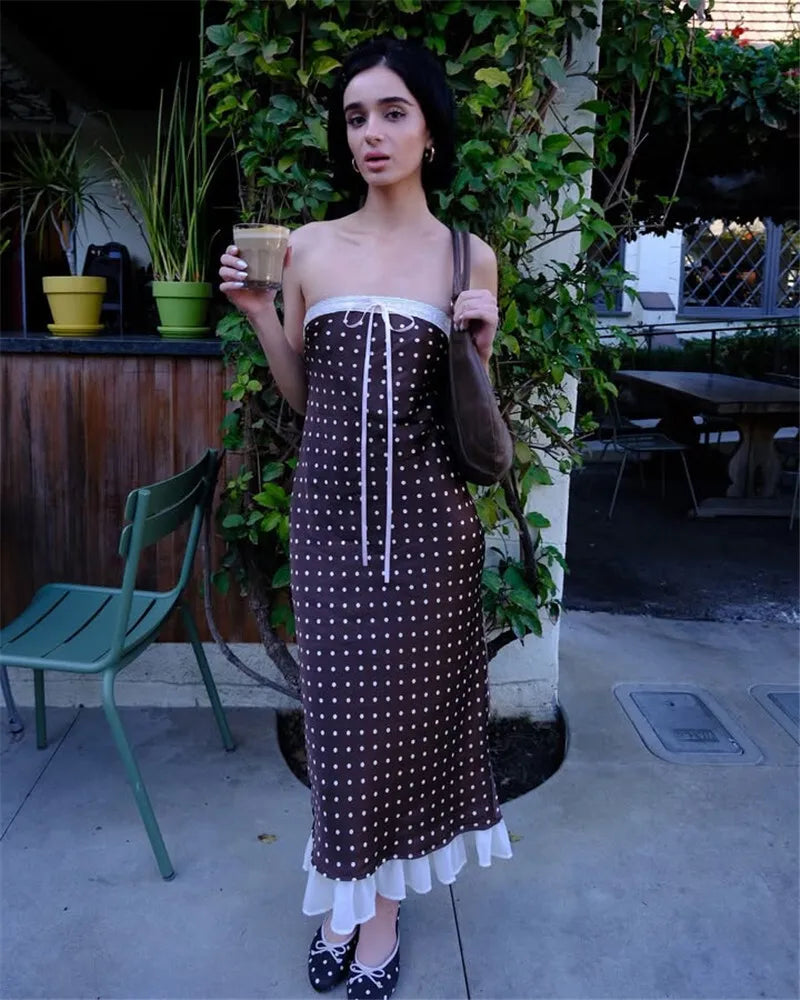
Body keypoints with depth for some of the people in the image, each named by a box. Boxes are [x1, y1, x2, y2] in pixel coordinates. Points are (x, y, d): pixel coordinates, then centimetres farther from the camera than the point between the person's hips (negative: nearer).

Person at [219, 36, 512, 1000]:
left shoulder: (471, 257, 2)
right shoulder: (308, 248, 4)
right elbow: (302, 396, 9)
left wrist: (481, 345, -11)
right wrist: (258, 312, -4)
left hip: (426, 510, -1)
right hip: (330, 506, 1)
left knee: (407, 695, 7)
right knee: (339, 698, 8)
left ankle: (384, 902, 28)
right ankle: (345, 892, 31)